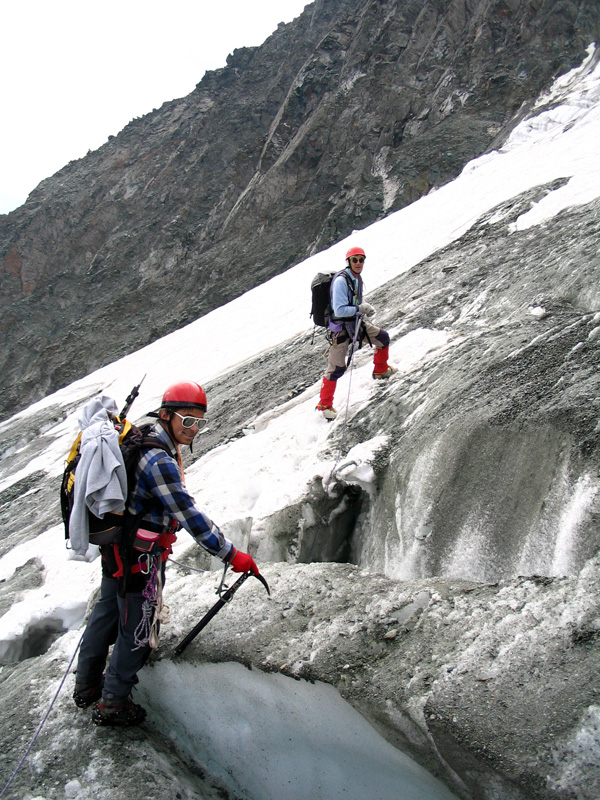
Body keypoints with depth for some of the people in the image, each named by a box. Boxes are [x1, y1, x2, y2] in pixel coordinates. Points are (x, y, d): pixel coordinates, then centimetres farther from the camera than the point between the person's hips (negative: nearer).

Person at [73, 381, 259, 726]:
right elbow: (189, 515, -30)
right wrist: (231, 555, -26)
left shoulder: (143, 442, 4)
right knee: (137, 629, 7)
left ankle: (87, 685, 42)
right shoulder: (159, 460, -27)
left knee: (108, 613, 24)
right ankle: (113, 703, 24)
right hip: (140, 558, -10)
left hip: (116, 549, 10)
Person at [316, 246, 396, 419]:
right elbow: (339, 310, -28)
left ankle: (380, 370, 35)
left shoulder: (357, 278, 5)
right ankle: (324, 404, 9)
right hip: (340, 327, -8)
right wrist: (360, 309, -21)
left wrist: (367, 307, 1)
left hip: (356, 322, 8)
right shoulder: (341, 280, -23)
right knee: (336, 368, -5)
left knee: (383, 338, 10)